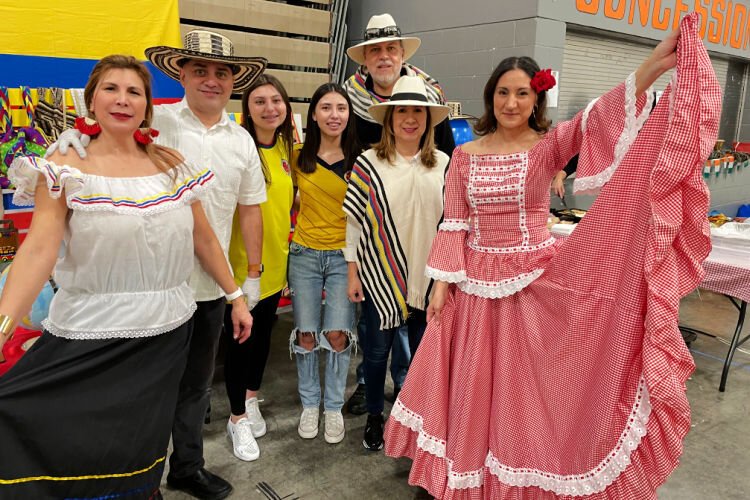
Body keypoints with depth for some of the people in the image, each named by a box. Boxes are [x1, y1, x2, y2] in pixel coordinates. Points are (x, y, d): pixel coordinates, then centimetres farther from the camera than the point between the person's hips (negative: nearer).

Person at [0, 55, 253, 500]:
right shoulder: (66, 169, -4)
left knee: (144, 447, 15)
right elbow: (39, 249, -14)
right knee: (79, 454, 5)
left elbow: (203, 237, 9)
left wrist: (236, 297, 10)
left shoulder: (172, 164, 5)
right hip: (91, 337, -2)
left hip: (168, 333, 3)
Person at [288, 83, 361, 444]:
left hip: (344, 255, -1)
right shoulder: (299, 158, 2)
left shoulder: (358, 160, -3)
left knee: (337, 335, -4)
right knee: (306, 334, 5)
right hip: (304, 254, 2)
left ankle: (333, 407, 18)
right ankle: (309, 404, 26)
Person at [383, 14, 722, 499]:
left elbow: (595, 123, -24)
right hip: (477, 283, 2)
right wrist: (442, 283, -3)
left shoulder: (549, 146, -4)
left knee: (530, 385, 8)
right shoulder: (466, 155, 2)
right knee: (475, 384, 13)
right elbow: (453, 224, 2)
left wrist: (653, 67, -38)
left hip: (536, 281, -2)